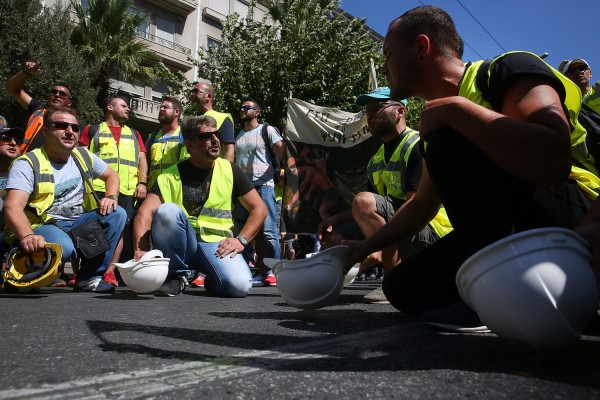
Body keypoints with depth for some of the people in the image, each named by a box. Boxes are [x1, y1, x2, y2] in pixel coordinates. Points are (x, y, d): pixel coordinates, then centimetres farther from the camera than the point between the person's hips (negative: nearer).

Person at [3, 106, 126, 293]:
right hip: (40, 226, -6)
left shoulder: (83, 156, 7)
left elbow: (112, 175, 21)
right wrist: (27, 236, -45)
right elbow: (12, 206, -24)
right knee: (64, 248, -37)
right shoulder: (28, 163, -11)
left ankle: (89, 277, -10)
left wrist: (110, 197, -3)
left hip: (76, 223, 6)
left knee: (116, 214, -14)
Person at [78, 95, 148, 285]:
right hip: (99, 188, -2)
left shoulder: (134, 134, 25)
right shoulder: (92, 130, 17)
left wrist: (142, 183, 2)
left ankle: (109, 271, -2)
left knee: (121, 229, -5)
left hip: (128, 190, 2)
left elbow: (142, 160, 17)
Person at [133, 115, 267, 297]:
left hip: (216, 242, 0)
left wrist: (241, 240, -8)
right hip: (180, 245, 0)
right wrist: (141, 251, -29)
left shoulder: (230, 171, 4)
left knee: (240, 285, -29)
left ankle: (212, 280, 9)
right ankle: (176, 275, -9)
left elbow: (259, 209, 5)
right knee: (167, 210, -30)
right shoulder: (171, 176, -1)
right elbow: (145, 214, -13)